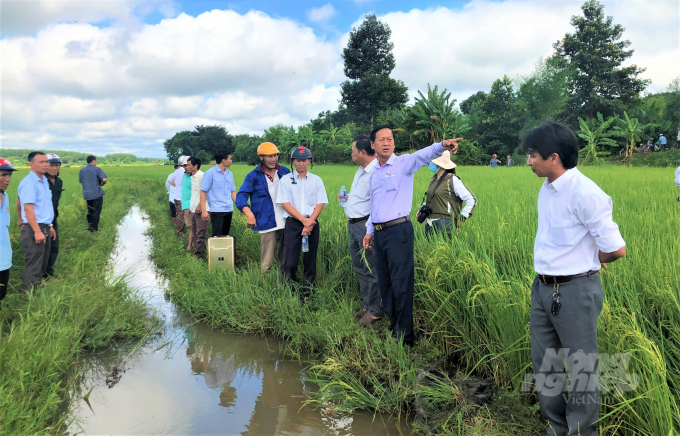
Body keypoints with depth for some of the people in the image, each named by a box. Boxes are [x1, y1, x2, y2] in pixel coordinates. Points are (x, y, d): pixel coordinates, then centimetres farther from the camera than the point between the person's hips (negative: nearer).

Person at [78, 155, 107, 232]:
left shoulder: (82, 170, 9)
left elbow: (80, 181, 15)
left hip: (87, 194, 5)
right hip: (97, 194, -5)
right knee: (96, 212, 3)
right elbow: (104, 179, -18)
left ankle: (90, 225, 20)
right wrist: (102, 184, 1)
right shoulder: (97, 169, -8)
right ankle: (94, 229, 5)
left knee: (90, 211, 17)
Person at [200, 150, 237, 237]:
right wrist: (204, 210, -13)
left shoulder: (230, 174, 12)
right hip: (217, 210, -6)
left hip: (229, 210, 6)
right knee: (217, 236, -8)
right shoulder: (210, 173, -5)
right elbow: (203, 192, -6)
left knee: (225, 236, 10)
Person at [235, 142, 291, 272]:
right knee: (266, 262, -6)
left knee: (286, 257, 13)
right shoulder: (254, 176, -1)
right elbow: (241, 196, -11)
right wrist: (249, 214, -29)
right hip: (268, 224, -4)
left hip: (287, 222, 4)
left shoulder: (285, 172, 10)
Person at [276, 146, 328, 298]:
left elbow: (320, 204, 3)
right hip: (292, 223, -1)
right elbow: (285, 204, -3)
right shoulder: (286, 180, 6)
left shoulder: (316, 180, 10)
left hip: (312, 223, 2)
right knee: (290, 260, -7)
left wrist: (310, 221, -11)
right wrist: (303, 220, -12)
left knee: (310, 260, 4)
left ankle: (308, 290, 12)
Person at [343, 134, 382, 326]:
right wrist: (347, 196, 16)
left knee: (371, 270, -1)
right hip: (353, 224, 11)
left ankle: (375, 310, 11)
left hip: (366, 225, -11)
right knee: (360, 267, 18)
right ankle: (367, 305, 31)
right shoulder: (360, 170, 15)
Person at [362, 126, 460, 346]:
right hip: (379, 233, 7)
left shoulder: (403, 163, -4)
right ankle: (393, 327, 28)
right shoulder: (374, 173, 16)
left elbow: (423, 155, -25)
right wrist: (369, 230, 21)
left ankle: (405, 335, 7)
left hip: (399, 231, -7)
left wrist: (442, 145, -44)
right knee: (384, 283, 14)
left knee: (401, 284, -5)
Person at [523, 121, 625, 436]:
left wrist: (587, 262, 0)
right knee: (544, 363, 18)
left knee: (582, 367, 9)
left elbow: (616, 249, -18)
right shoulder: (547, 189, 6)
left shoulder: (584, 193, -19)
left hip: (575, 291, -8)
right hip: (542, 288, 8)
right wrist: (580, 258, 5)